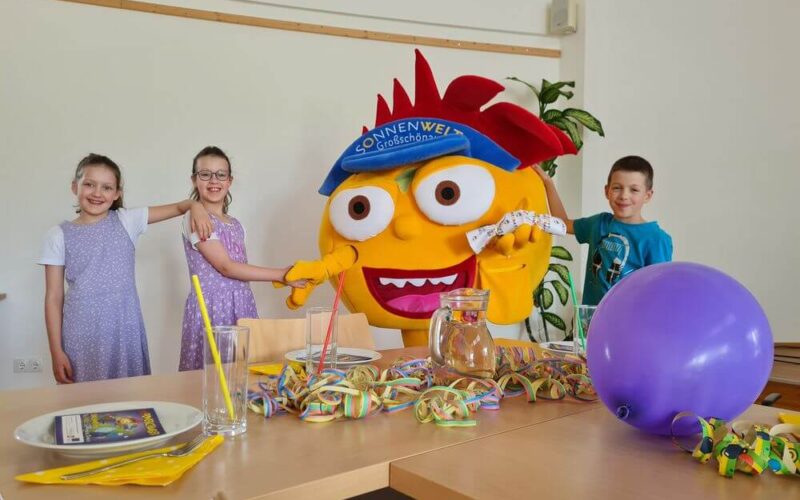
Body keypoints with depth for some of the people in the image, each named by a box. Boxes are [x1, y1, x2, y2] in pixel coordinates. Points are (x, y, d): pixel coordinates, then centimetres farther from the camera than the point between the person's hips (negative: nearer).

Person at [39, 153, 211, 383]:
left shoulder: (126, 221, 4)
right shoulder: (59, 235, 1)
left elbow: (177, 208, 0)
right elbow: (54, 297, 1)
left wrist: (195, 206, -23)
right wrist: (56, 351, -3)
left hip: (125, 330, 1)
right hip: (81, 334, -1)